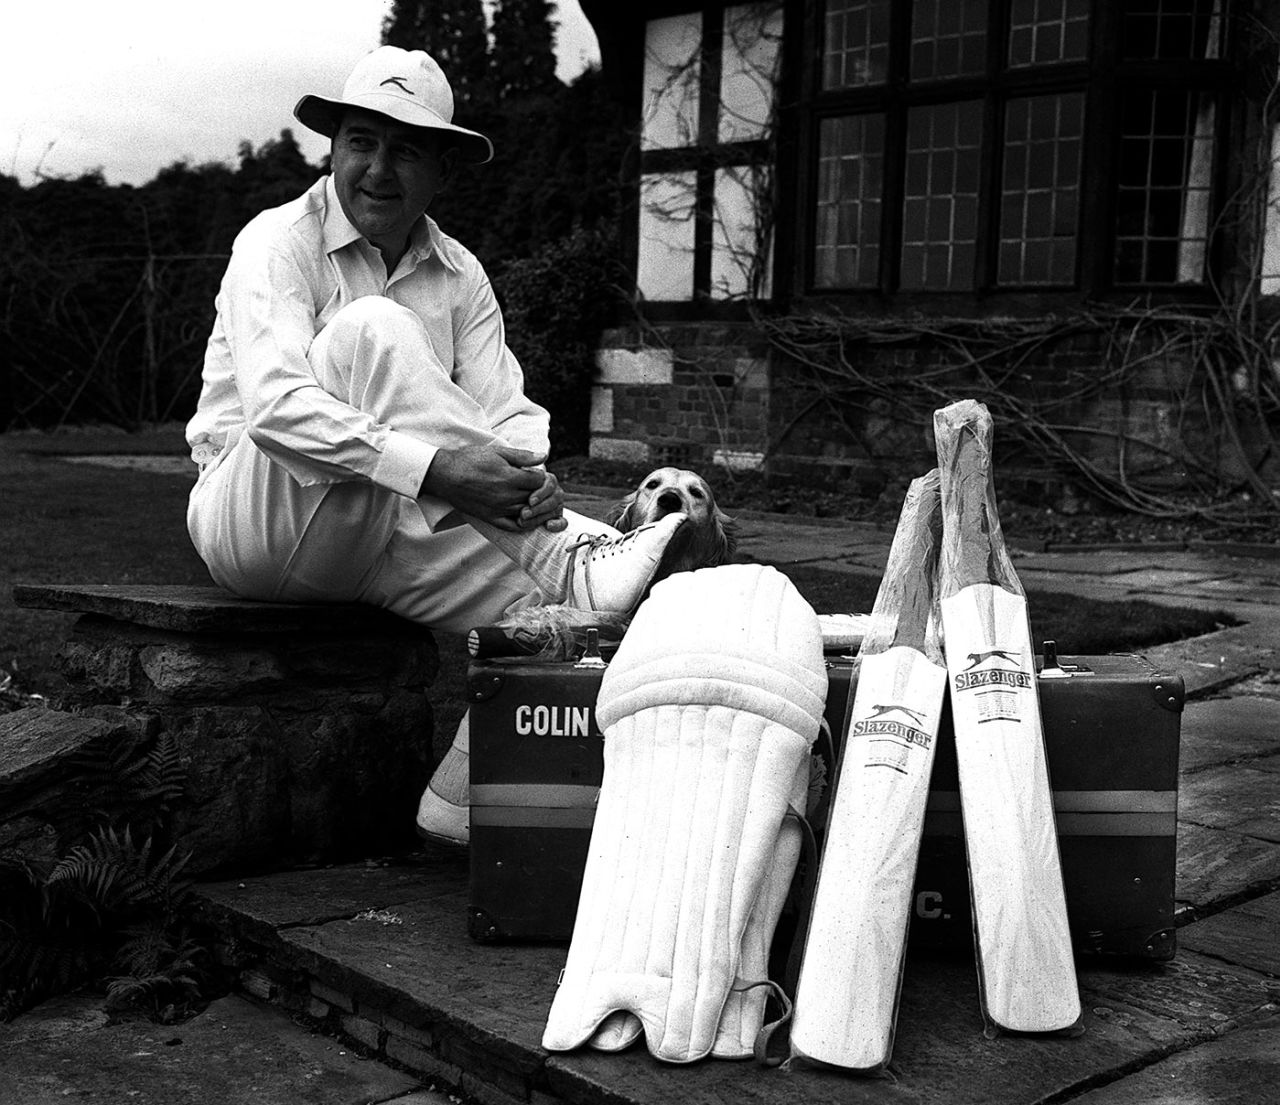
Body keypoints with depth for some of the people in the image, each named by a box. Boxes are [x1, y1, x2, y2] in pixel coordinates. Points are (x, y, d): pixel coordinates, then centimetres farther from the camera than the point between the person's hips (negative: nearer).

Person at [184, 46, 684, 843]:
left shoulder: (460, 275, 10)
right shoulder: (280, 244, -8)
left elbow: (507, 409, -1)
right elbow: (275, 405, -26)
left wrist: (529, 475, -26)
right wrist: (434, 468, -37)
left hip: (394, 535, 5)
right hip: (256, 523, -5)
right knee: (373, 333, -29)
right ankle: (572, 572, -36)